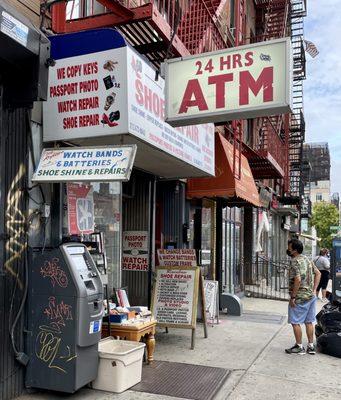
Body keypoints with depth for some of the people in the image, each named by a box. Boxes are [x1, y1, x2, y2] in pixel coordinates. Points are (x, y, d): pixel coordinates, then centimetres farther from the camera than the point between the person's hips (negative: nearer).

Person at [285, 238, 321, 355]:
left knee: (295, 322, 3)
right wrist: (314, 290, 12)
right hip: (311, 296, 9)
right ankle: (311, 346, 21)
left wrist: (292, 297, -20)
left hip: (300, 297, -9)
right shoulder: (307, 259, 11)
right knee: (309, 321, 14)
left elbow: (298, 280, -26)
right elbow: (318, 273, 16)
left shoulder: (295, 261, -17)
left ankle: (299, 347, 10)